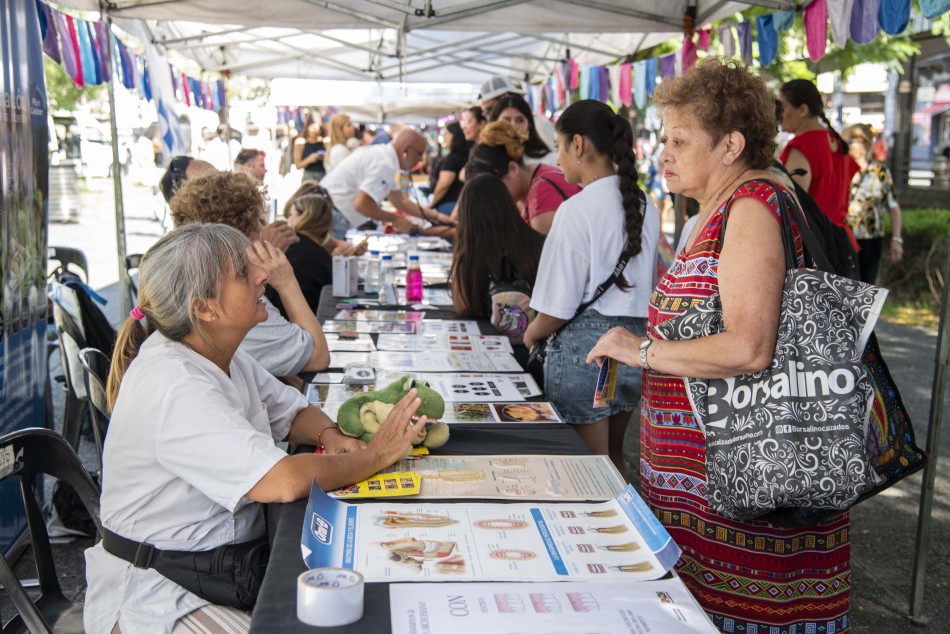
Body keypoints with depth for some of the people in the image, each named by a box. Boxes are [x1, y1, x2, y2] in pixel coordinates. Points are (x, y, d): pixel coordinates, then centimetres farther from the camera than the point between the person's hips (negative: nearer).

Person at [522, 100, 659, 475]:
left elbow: (559, 307, -15)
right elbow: (646, 285, 13)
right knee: (614, 455, 23)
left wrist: (530, 334, 3)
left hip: (586, 345, -7)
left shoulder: (577, 210, -17)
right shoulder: (644, 207, 4)